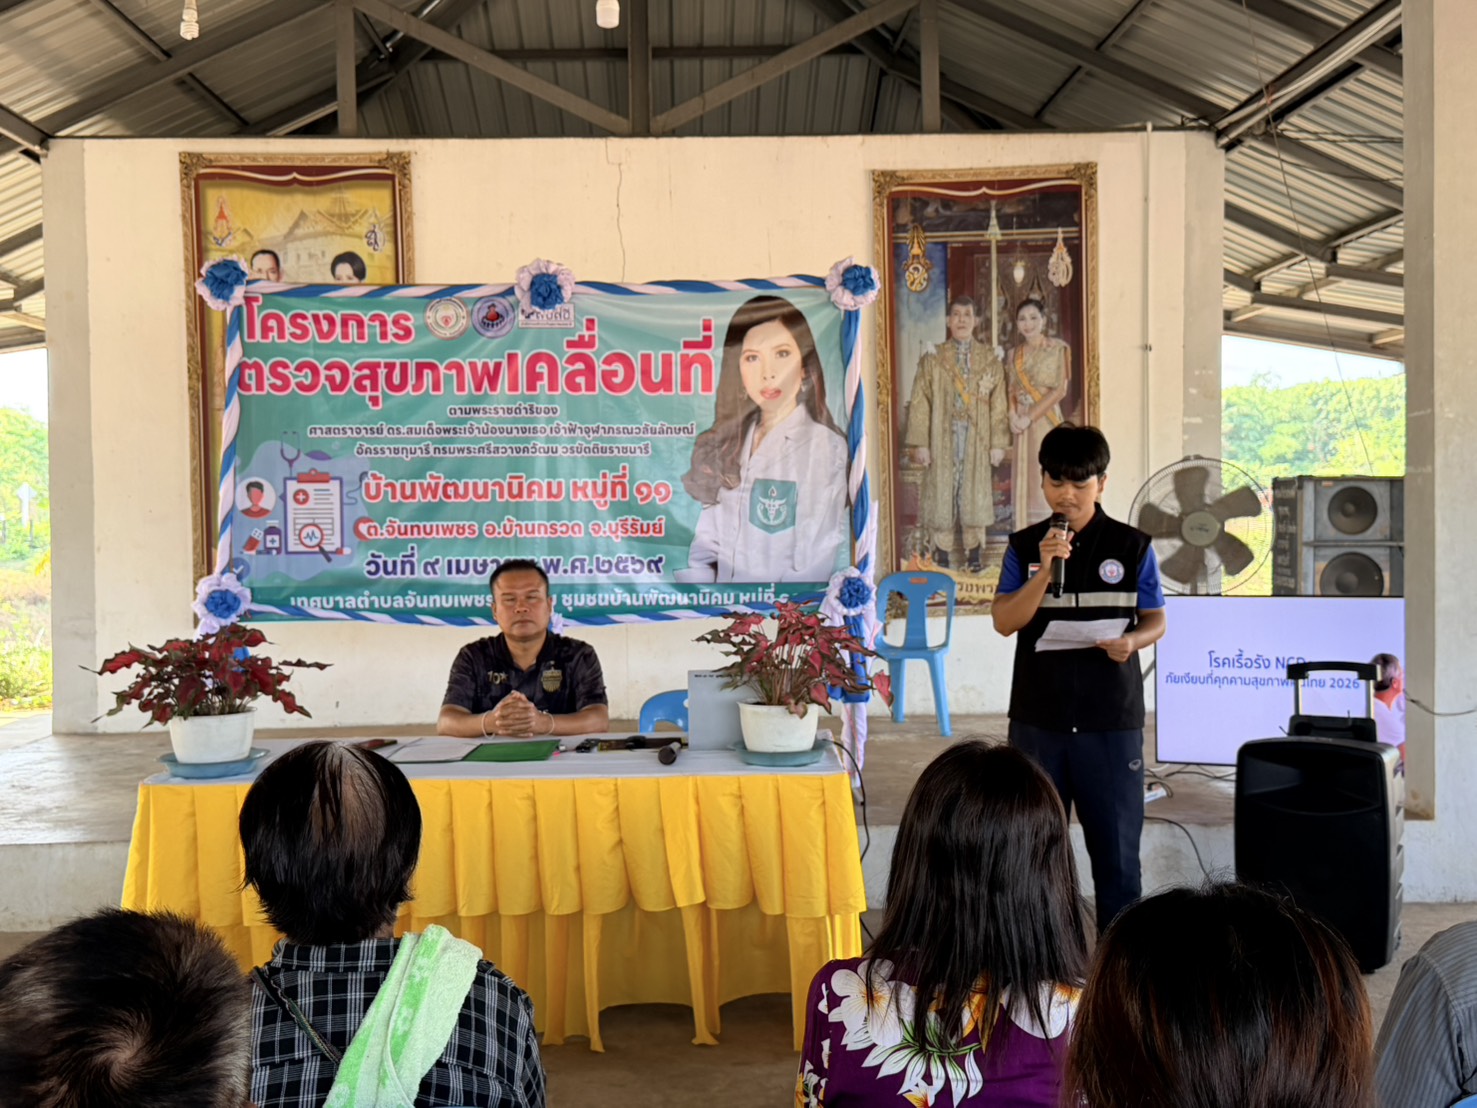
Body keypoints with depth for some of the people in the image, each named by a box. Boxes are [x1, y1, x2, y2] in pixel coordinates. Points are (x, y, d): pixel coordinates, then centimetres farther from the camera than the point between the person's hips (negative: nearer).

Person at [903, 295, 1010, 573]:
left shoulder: (990, 360, 8)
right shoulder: (932, 359, 4)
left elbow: (999, 404, 5)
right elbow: (920, 402, -1)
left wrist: (998, 443, -2)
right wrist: (920, 443, -8)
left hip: (977, 440, 1)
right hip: (942, 438, -1)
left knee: (975, 492, 4)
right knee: (941, 492, 0)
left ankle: (974, 554, 12)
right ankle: (940, 556, 7)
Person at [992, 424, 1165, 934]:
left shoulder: (1132, 547, 1)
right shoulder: (1024, 546, 4)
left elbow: (1156, 621, 5)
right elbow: (1005, 622, -5)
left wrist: (1131, 641, -17)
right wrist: (1044, 571, -18)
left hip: (1111, 721, -1)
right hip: (1038, 719, 1)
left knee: (1116, 847, 6)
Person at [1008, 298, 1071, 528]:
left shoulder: (1057, 348, -4)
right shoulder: (1015, 353, 12)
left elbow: (1059, 390, -10)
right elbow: (1011, 390, 12)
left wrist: (1030, 417, -15)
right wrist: (1013, 415, -8)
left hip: (1046, 420, -5)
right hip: (1022, 423, 5)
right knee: (1025, 478, 5)